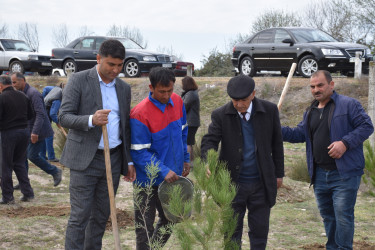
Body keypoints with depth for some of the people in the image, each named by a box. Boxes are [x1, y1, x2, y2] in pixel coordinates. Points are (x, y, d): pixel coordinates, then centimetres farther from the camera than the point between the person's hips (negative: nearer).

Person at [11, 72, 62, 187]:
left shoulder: (33, 93, -19)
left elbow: (40, 114, -25)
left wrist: (35, 132, -30)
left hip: (38, 130, -9)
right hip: (28, 130, 9)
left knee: (32, 155, -9)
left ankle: (55, 171, 7)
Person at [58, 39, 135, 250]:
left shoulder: (124, 88, 11)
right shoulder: (79, 80, -5)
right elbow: (64, 117, -10)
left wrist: (129, 161, 13)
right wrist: (91, 120, -28)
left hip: (113, 159, 5)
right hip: (85, 159, -5)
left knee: (101, 216, 10)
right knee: (80, 216, -6)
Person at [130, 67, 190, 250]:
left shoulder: (177, 101, -2)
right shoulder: (140, 114, -23)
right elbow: (139, 152, -21)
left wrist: (185, 159, 14)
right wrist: (163, 171, -27)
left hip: (172, 177, 7)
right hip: (149, 180, -7)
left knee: (170, 220, 20)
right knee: (145, 227, 4)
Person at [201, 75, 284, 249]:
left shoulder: (269, 110, -3)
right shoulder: (221, 115, -8)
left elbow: (277, 144, 5)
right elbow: (209, 141, -13)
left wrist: (279, 174, 7)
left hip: (262, 183, 1)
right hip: (233, 183, -1)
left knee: (260, 231, 10)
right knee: (232, 232, 7)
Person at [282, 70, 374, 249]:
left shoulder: (348, 105, -4)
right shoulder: (310, 112, 16)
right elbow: (300, 134, 14)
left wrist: (345, 143, -21)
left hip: (344, 174, -6)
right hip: (320, 174, 7)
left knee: (343, 216, -8)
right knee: (327, 215, 15)